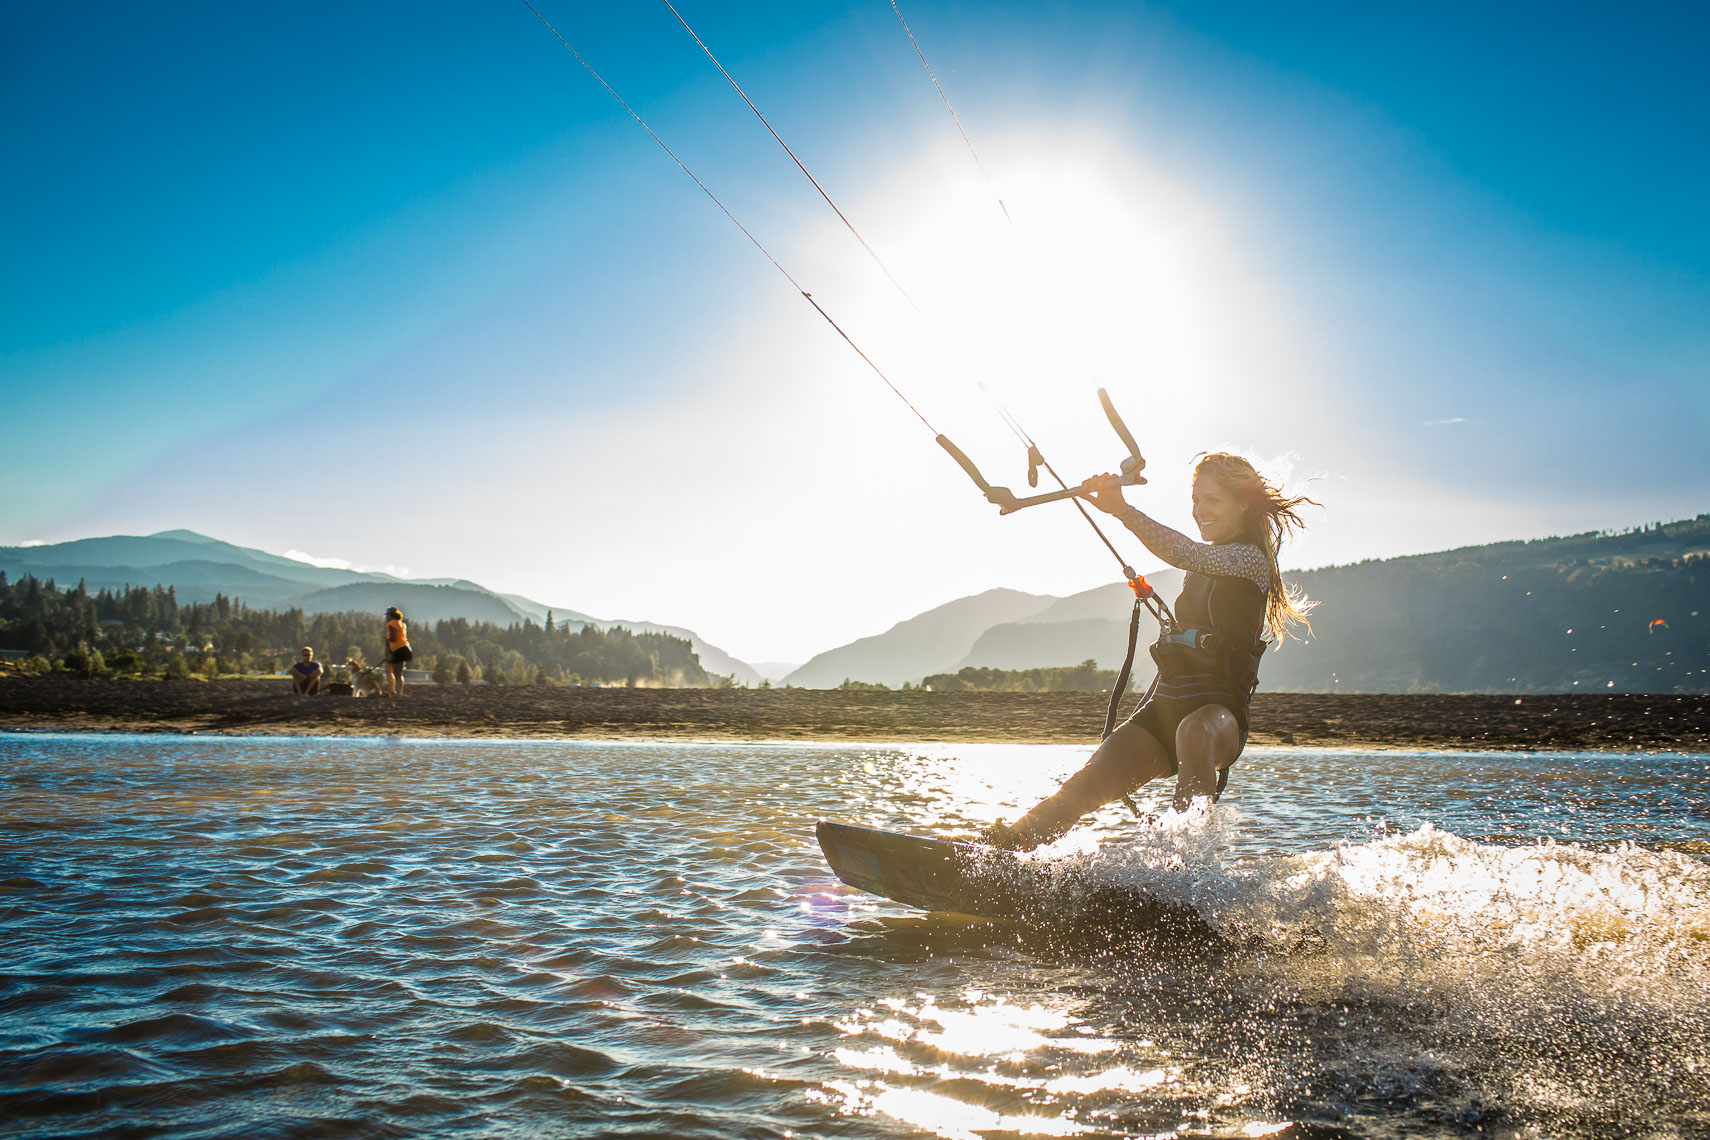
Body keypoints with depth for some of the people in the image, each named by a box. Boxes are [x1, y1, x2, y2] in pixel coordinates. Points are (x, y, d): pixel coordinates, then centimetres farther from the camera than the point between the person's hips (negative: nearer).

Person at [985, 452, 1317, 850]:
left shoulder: (1251, 559, -4)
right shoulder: (1204, 563, 24)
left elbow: (1184, 554, -24)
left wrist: (1123, 511, -37)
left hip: (1218, 709, -6)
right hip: (1165, 704, 7)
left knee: (1195, 731, -43)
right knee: (1094, 777, -19)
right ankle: (1016, 839, -38)